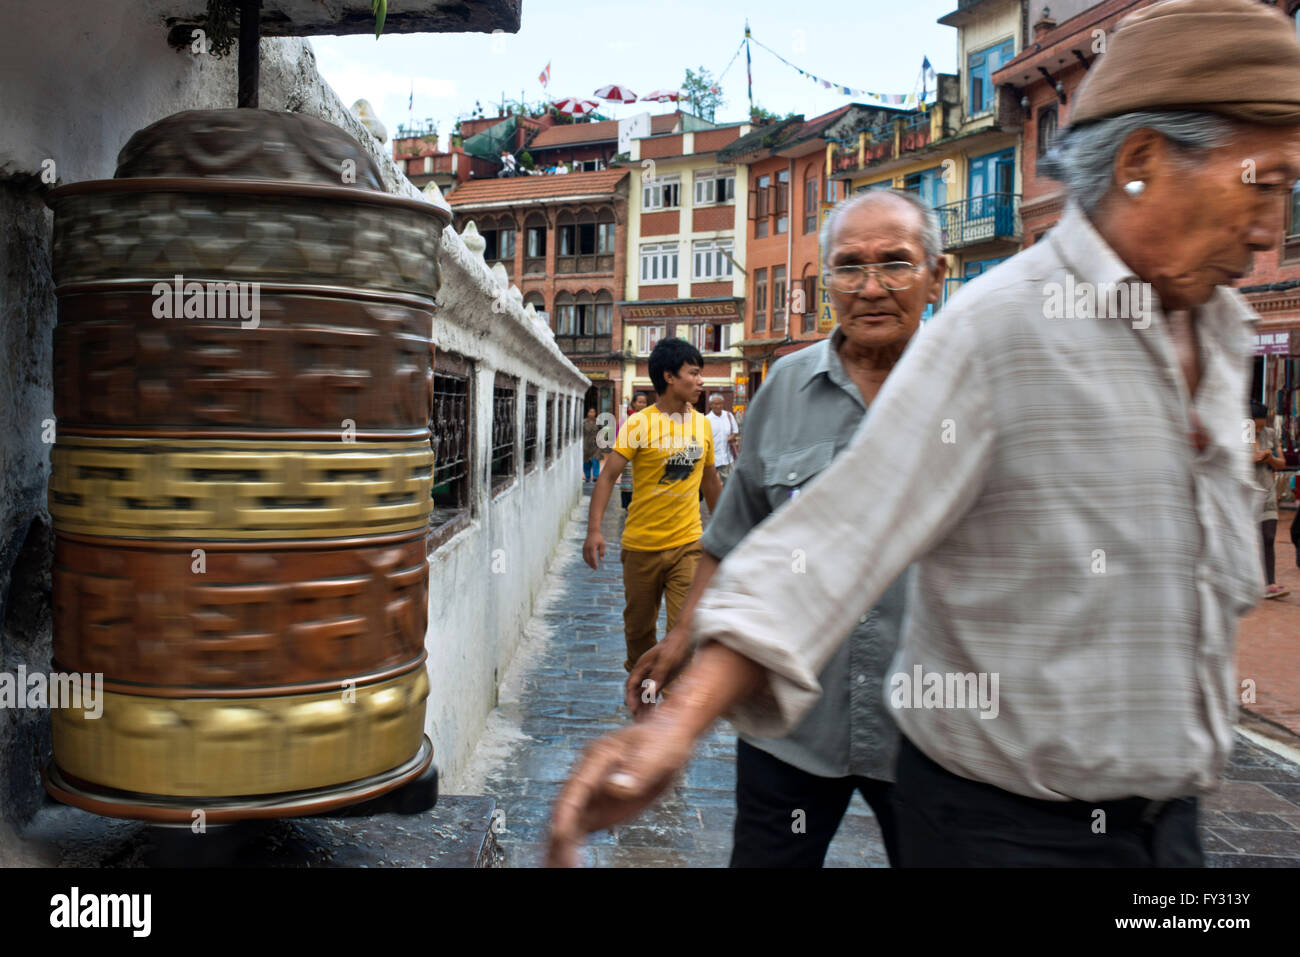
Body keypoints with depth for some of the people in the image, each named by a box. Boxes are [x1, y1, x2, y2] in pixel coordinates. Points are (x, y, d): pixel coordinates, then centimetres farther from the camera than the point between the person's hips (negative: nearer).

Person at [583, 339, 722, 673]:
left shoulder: (703, 424, 5)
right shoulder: (639, 424, -9)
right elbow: (608, 476, -14)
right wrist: (594, 530, -25)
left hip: (687, 545, 2)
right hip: (642, 545, -2)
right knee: (638, 627, 14)